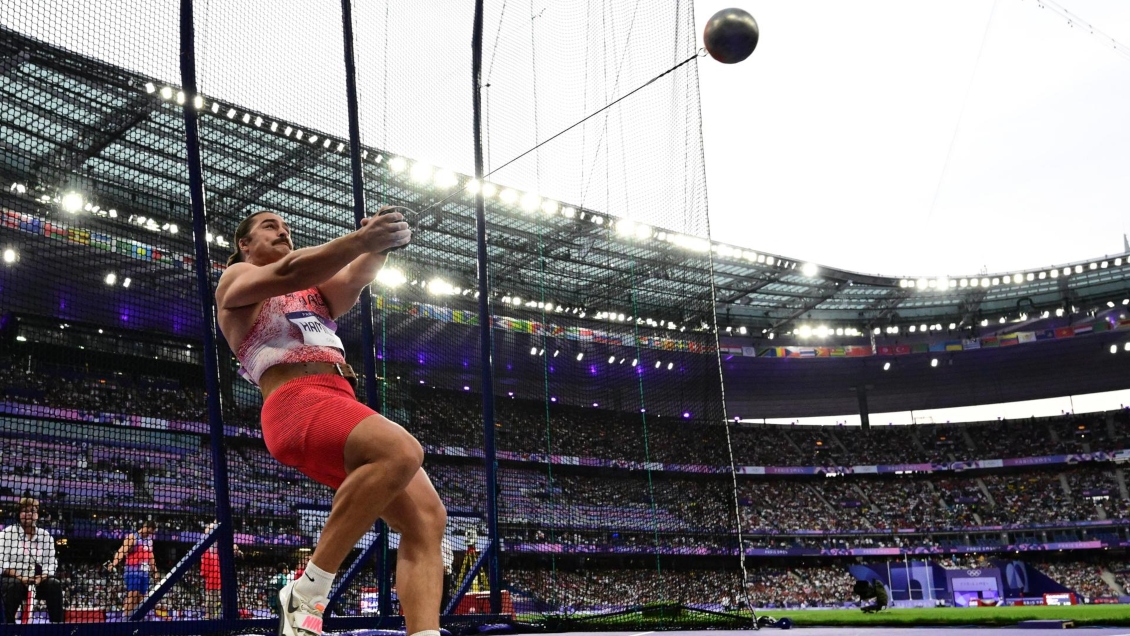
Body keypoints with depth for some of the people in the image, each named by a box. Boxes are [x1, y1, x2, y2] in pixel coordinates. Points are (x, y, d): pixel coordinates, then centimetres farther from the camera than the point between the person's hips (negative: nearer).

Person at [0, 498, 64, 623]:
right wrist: (19, 577, -22)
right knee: (13, 585, -35)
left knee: (55, 584, -23)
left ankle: (57, 624, -19)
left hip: (38, 581, 3)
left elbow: (50, 563, 2)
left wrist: (41, 578, -19)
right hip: (13, 579, -3)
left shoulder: (46, 536, 10)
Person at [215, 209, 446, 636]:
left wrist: (379, 243, -12)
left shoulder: (315, 291, 35)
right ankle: (307, 595, -26)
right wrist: (361, 238, -22)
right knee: (401, 452, -34)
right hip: (296, 404, -7)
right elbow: (289, 272, -7)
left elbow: (354, 277, 11)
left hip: (344, 405, 7)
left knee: (427, 519, -11)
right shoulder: (237, 280, 17)